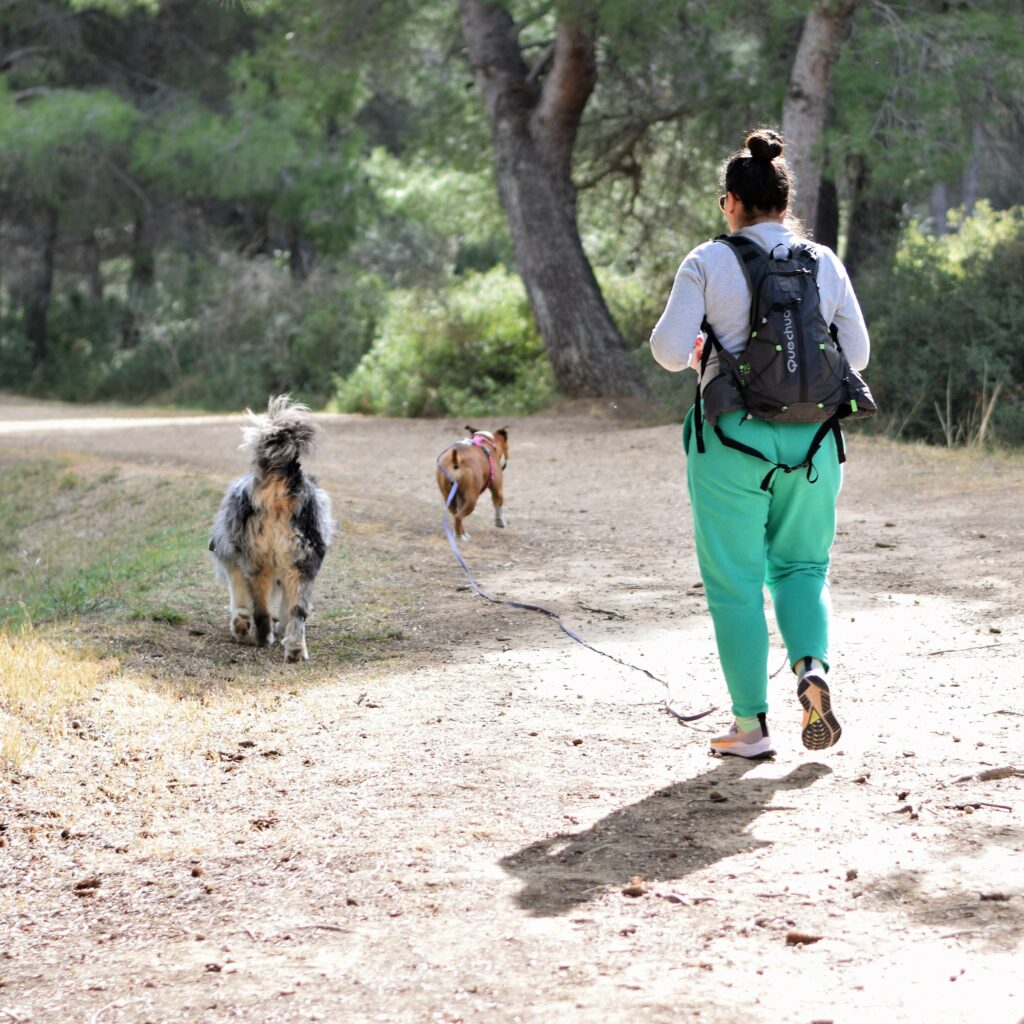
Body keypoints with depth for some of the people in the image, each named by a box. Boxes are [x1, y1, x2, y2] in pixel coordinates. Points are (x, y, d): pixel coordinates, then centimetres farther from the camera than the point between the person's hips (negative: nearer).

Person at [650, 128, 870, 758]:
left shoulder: (708, 264, -7)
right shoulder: (826, 264, 3)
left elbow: (670, 351, -10)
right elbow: (857, 355, 6)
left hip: (733, 440, -3)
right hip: (811, 439, 3)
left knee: (735, 582, 7)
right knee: (801, 565, 19)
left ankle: (751, 725, 9)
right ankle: (812, 667, -7)